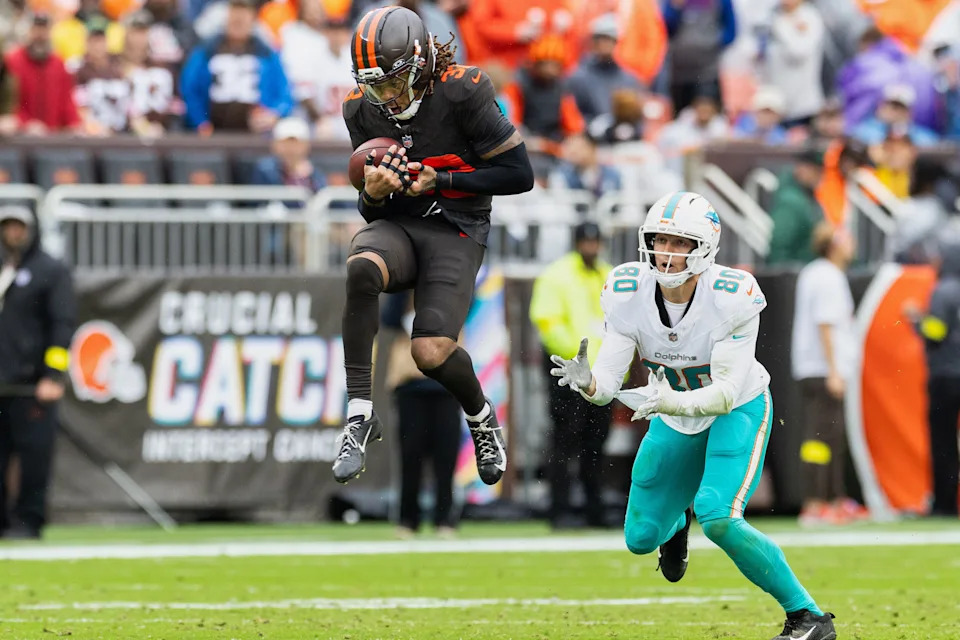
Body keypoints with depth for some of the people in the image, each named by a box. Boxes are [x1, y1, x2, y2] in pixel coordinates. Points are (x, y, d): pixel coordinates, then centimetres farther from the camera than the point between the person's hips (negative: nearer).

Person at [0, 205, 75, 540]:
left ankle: (28, 521, 0)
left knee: (34, 453, -5)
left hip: (30, 383, -5)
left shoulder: (52, 271, 4)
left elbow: (62, 324, -3)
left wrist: (53, 375, -13)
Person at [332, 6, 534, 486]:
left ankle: (481, 416, 17)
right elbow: (371, 211, 10)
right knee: (360, 268, -34)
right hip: (396, 227, 3)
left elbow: (519, 175, -10)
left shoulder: (461, 93, -13)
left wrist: (440, 180, -15)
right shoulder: (362, 109, 2)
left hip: (454, 232, -3)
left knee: (431, 353, -20)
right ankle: (359, 415, -29)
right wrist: (373, 193, -15)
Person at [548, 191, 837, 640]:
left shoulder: (731, 299, -31)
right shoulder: (628, 295, -20)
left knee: (719, 520, -28)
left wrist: (672, 402, -50)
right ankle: (676, 517, 51)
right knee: (641, 538, 11)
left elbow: (726, 394, -31)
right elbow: (608, 382, -20)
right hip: (676, 418, 5)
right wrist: (585, 381, -43)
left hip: (738, 411, -5)